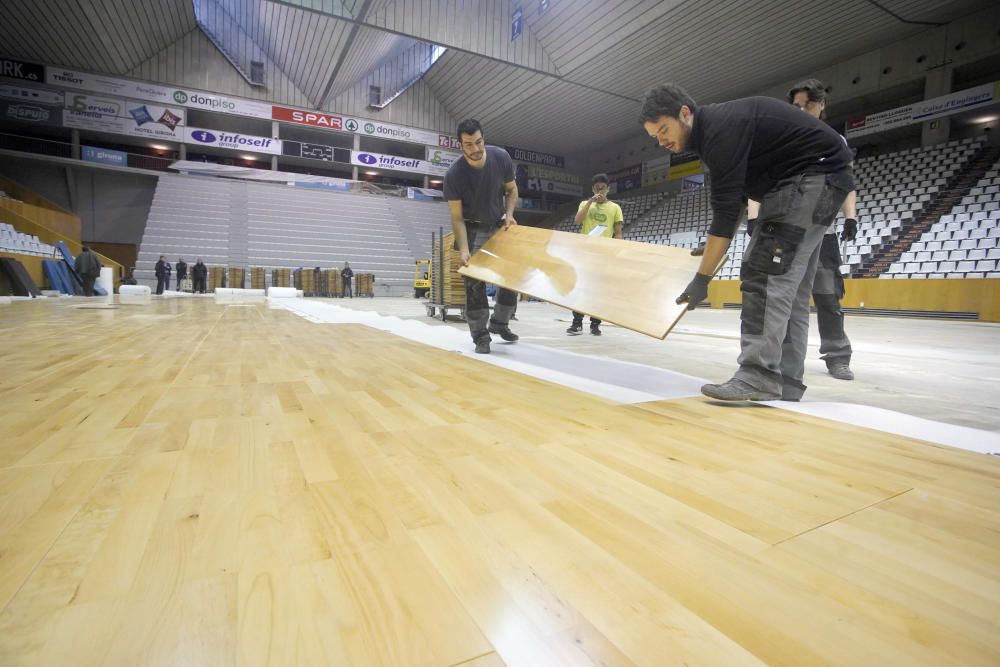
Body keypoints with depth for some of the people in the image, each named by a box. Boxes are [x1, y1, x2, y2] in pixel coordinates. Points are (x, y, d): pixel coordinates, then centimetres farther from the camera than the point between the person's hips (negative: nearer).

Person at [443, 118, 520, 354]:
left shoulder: (501, 157, -16)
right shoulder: (454, 174, -24)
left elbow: (511, 189, 2)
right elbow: (457, 217, -21)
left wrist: (509, 215, -16)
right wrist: (464, 250, -33)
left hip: (500, 225, 4)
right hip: (473, 229, -3)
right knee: (474, 281, -11)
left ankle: (499, 322, 23)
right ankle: (480, 336, 1)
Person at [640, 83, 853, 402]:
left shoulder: (720, 129, -20)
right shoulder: (714, 128, 12)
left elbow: (725, 211, -24)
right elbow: (735, 199, 21)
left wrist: (702, 278, -21)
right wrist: (713, 246, 21)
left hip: (815, 174, -10)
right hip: (810, 179, 10)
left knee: (766, 272, -19)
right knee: (788, 281, 5)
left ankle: (759, 378, -21)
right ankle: (785, 384, 6)